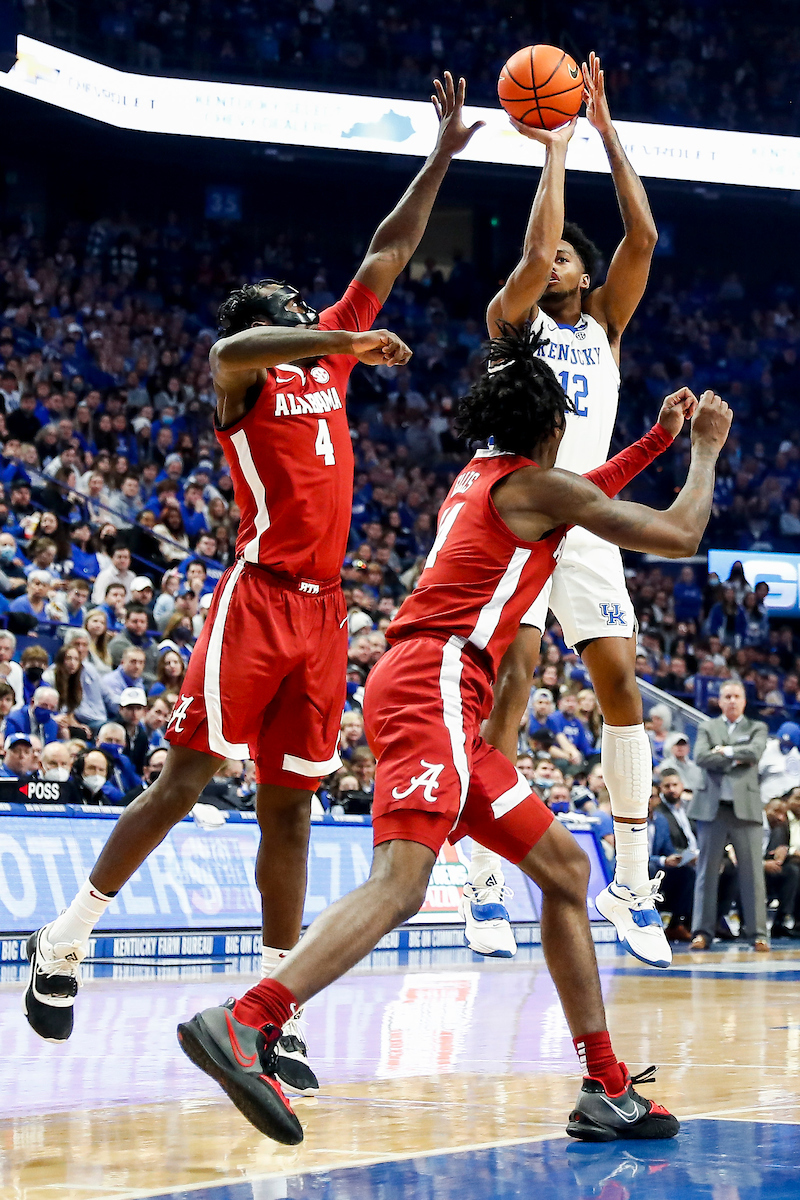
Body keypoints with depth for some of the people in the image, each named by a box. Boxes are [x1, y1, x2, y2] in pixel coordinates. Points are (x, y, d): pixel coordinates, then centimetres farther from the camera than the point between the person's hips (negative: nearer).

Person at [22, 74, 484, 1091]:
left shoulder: (326, 357, 19)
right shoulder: (239, 371, 0)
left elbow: (388, 254, 22)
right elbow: (238, 348, -26)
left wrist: (443, 155, 20)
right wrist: (345, 343, -37)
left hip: (323, 608, 6)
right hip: (258, 596, -6)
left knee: (289, 805, 4)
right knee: (186, 778, -9)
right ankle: (65, 939, 2)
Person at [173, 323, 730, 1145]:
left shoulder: (481, 477, 24)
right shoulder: (531, 482, -1)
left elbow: (573, 504, 48)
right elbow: (678, 536, 2)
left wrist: (658, 438, 50)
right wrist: (706, 450, 19)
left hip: (430, 694, 10)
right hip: (435, 683, -10)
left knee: (565, 869, 14)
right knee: (400, 883, -27)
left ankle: (605, 1093, 12)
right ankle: (242, 1026, -44)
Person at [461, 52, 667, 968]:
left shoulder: (606, 321, 16)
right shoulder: (510, 318, 7)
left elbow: (643, 238, 1)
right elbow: (533, 250, -14)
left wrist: (606, 131, -1)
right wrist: (555, 147, -6)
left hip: (587, 522, 4)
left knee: (620, 683, -3)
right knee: (509, 678, -15)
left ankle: (630, 884, 1)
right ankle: (487, 873, -13)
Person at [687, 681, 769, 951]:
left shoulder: (757, 728, 14)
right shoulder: (707, 728, 14)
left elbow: (754, 753, -7)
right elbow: (701, 757, -4)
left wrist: (725, 751, -4)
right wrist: (737, 758, -7)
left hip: (745, 807, 0)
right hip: (712, 807, 0)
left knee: (752, 872, -4)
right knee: (707, 871, 1)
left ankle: (758, 934, -2)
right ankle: (702, 931, 4)